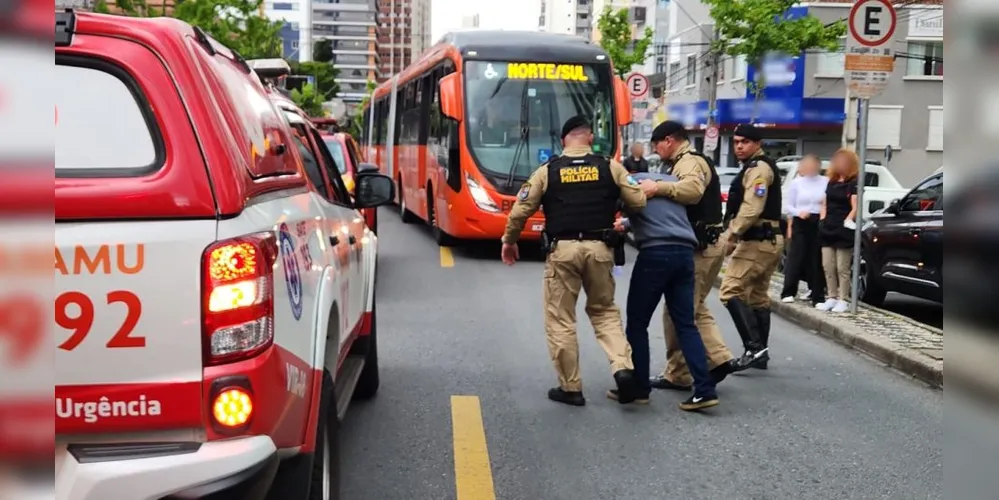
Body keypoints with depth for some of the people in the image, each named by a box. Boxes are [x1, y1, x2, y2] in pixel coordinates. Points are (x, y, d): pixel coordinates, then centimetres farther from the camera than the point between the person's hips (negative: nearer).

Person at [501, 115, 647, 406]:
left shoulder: (547, 171, 3)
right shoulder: (610, 167, 5)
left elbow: (520, 210, 2)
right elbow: (638, 202, 3)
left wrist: (509, 241, 17)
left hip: (562, 249, -2)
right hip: (599, 248, 2)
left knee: (560, 319, 8)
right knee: (604, 310, 19)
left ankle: (570, 388, 12)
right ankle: (623, 367, 1)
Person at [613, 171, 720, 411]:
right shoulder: (672, 180, 27)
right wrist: (626, 223, 34)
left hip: (655, 253, -6)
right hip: (684, 252, 6)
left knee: (637, 323, 6)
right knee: (685, 324, 6)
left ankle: (639, 388, 10)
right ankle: (704, 390, -3)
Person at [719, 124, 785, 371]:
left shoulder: (758, 168, -13)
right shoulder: (756, 167, 21)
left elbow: (751, 208, -25)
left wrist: (731, 235, -24)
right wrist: (735, 235, 15)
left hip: (758, 241, -11)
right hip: (767, 240, 11)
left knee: (732, 290, -15)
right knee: (758, 296, 14)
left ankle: (754, 347, -19)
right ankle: (759, 351, 19)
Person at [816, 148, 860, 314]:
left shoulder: (854, 184, -4)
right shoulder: (831, 182, 17)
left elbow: (855, 208, -10)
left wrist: (846, 222, -17)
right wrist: (823, 222, 8)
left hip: (843, 231, -7)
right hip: (828, 229, 7)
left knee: (842, 268, -4)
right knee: (828, 266, 6)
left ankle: (843, 300, 1)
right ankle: (832, 298, 14)